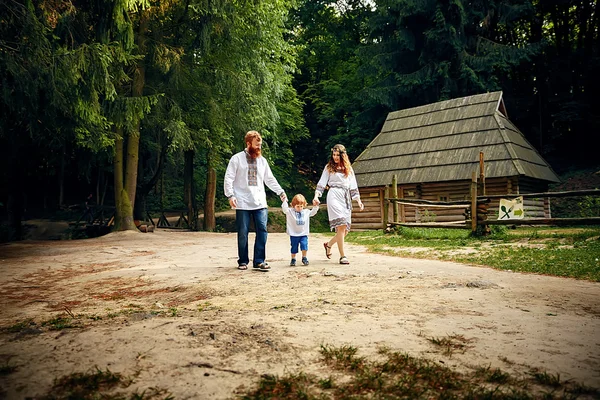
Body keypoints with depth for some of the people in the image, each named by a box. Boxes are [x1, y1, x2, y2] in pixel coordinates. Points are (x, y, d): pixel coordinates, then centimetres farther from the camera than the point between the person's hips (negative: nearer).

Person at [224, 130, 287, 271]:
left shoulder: (262, 160, 13)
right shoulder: (237, 159, 0)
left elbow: (270, 179, 18)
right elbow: (228, 179, -3)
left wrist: (280, 192, 11)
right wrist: (230, 195, -14)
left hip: (260, 202, 4)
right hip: (242, 203, -3)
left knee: (262, 230, -5)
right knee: (243, 233, 2)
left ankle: (259, 261, 2)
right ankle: (243, 261, 15)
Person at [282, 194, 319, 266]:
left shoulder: (306, 212, 8)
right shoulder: (290, 211, -4)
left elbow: (313, 212, 18)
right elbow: (284, 208, -19)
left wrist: (316, 206, 3)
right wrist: (284, 201, -34)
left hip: (304, 234, 2)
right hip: (294, 234, -2)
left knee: (304, 245, -9)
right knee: (294, 248, 5)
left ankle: (304, 258, 11)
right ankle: (293, 259, 22)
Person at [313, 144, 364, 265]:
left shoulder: (348, 169, 18)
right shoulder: (329, 167, 9)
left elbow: (353, 187, 17)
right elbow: (321, 183, 4)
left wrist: (358, 200, 8)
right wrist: (316, 196, -10)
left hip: (346, 198, 5)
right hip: (334, 196, -4)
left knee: (346, 229, 2)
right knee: (341, 225, -17)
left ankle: (328, 244, 29)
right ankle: (342, 256, -14)